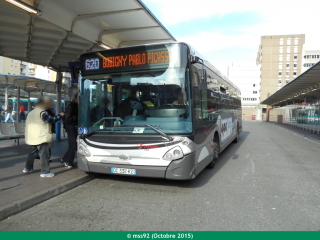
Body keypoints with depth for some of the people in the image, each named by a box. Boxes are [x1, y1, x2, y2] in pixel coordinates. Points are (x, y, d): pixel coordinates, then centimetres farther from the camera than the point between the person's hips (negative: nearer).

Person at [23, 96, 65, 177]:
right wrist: (60, 116, -6)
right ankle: (45, 172, -3)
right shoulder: (42, 112, -14)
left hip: (33, 137, 10)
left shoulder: (31, 112, 18)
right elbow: (51, 120, -18)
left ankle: (27, 168, 34)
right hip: (41, 138, -10)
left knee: (33, 152, 23)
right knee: (44, 155, -5)